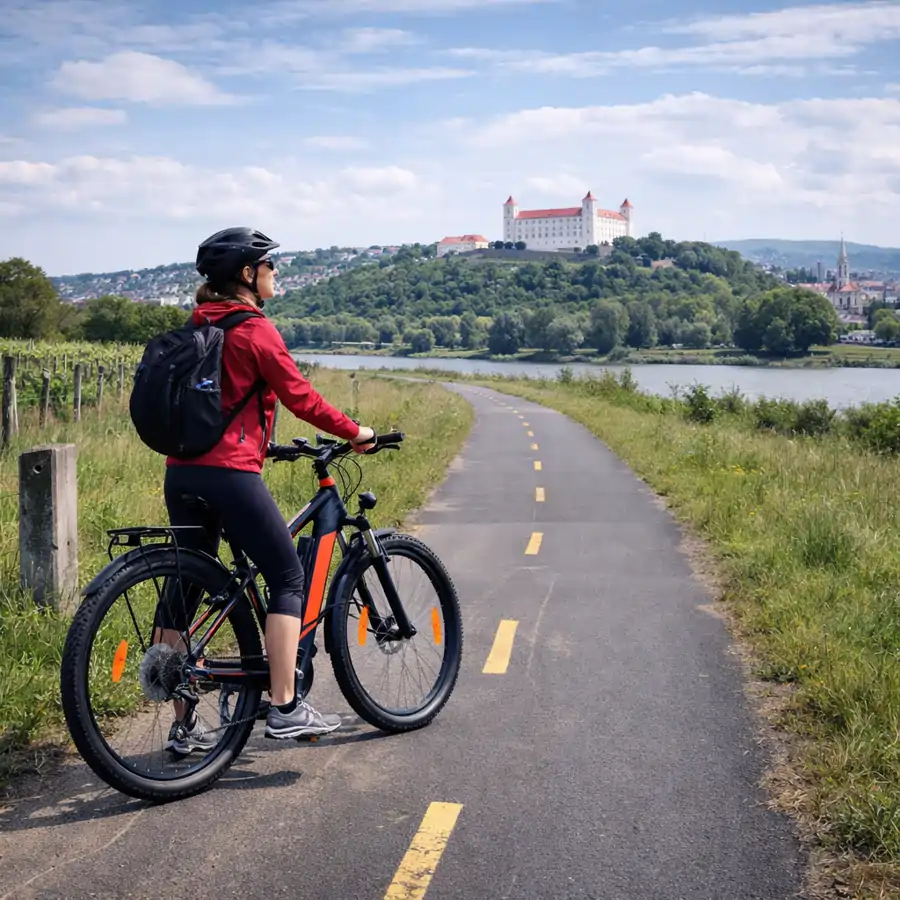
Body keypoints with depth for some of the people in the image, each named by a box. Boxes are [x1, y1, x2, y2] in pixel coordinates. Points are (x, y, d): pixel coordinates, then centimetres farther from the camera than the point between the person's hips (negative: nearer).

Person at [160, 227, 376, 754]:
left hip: (182, 472, 8)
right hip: (230, 474, -8)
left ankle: (184, 726, 17)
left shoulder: (197, 328, 16)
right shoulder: (255, 330, -8)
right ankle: (285, 708, 1)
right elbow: (301, 398, -7)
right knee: (289, 578, 4)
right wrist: (355, 433, 6)